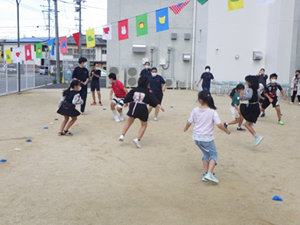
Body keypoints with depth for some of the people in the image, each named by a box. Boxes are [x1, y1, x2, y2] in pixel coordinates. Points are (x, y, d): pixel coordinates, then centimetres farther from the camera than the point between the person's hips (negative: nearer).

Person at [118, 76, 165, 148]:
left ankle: (122, 135, 17)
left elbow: (128, 97, 10)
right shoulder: (148, 91, -5)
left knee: (129, 122, 24)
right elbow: (153, 99, -16)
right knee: (144, 125, 12)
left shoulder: (135, 89, 5)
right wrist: (159, 106, -23)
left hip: (133, 106, 3)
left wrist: (126, 102, 27)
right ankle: (138, 139, -2)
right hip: (142, 108, -3)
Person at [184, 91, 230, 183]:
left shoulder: (195, 110, -3)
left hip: (196, 137, 4)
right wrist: (226, 131, 3)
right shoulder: (212, 111, -12)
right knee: (213, 155, 11)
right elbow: (219, 124, -14)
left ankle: (205, 173, 21)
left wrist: (186, 128, 22)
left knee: (206, 154, 23)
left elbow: (189, 123, 1)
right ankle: (209, 173, -7)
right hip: (207, 138, -4)